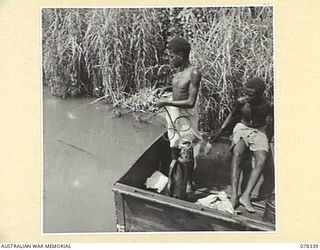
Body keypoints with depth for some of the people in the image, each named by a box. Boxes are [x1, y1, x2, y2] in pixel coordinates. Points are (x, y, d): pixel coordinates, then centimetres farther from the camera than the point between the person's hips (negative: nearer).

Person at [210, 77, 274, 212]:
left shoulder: (268, 105, -18)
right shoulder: (241, 102, -15)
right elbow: (232, 116, 5)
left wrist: (270, 138, -1)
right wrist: (220, 131, 2)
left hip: (259, 131, 0)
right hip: (242, 128, 0)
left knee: (261, 160, -27)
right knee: (237, 154, -29)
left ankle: (246, 196, -27)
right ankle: (234, 196, -33)